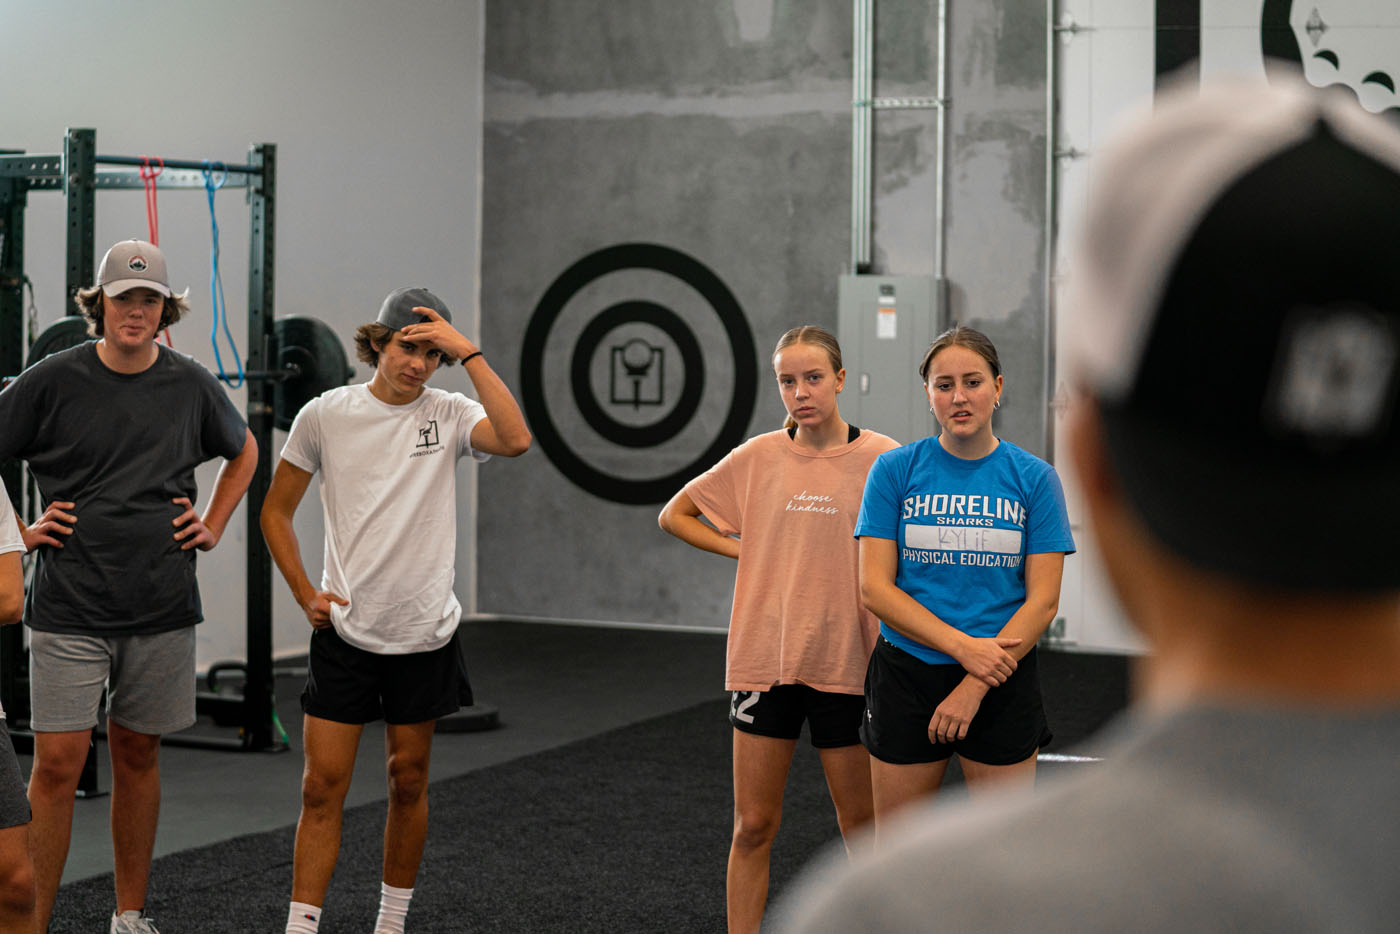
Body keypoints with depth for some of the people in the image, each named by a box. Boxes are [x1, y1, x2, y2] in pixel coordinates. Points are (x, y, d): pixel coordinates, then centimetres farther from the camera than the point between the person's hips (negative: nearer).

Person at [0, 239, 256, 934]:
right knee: (57, 764, -7)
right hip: (70, 609, -3)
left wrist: (213, 527, 14)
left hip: (162, 608, 3)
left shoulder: (190, 385, 5)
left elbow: (243, 453, 24)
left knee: (138, 754, 11)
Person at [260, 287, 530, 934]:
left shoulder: (448, 414, -3)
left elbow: (515, 440, -25)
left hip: (424, 635, 1)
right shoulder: (325, 415, -1)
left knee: (409, 781, 11)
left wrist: (467, 352, -22)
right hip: (344, 630, -1)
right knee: (322, 787, -4)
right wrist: (305, 593, -2)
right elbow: (276, 510, 8)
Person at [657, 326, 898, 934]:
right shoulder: (758, 458, 2)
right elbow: (674, 514, 14)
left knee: (860, 825, 8)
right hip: (764, 654, 1)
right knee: (753, 826, 5)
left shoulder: (882, 458, -3)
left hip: (846, 663, -1)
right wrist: (743, 550, 1)